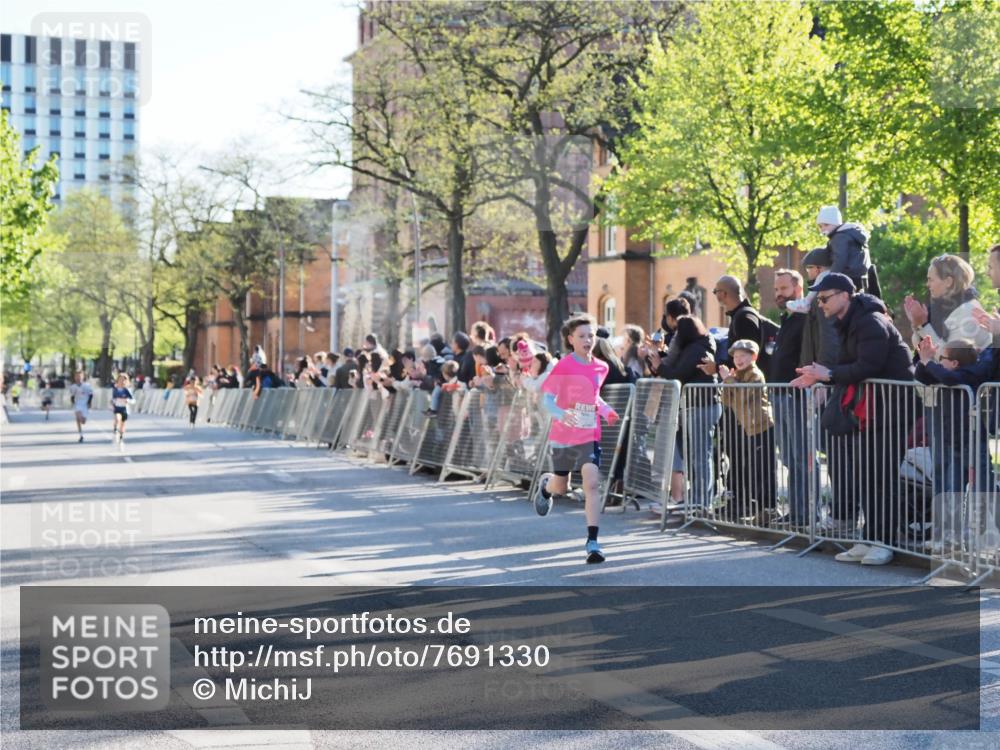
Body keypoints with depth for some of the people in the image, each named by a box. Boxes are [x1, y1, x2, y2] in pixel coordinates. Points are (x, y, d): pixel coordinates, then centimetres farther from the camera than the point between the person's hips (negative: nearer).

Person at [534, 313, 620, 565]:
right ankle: (545, 485, 55)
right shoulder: (564, 366, -12)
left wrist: (606, 410, 2)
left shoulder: (601, 368, 2)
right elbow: (546, 397, -11)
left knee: (592, 483, -15)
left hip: (589, 435, 2)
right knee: (561, 487, 15)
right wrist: (561, 414, -30)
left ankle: (592, 542, -12)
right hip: (564, 435, -2)